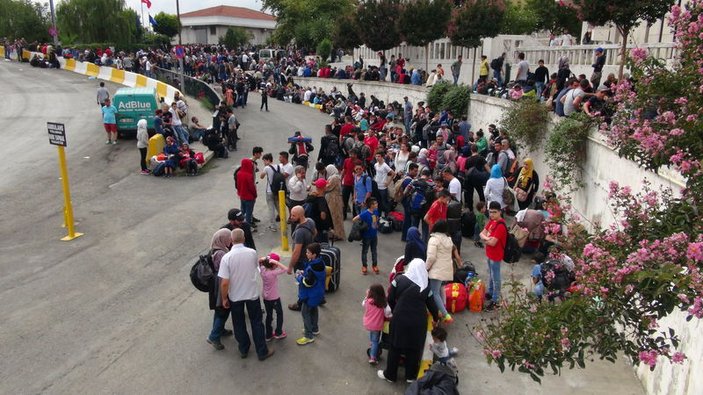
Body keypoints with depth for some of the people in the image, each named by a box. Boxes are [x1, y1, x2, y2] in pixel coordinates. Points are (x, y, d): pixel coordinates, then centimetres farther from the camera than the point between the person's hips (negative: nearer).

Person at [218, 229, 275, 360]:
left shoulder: (227, 257, -21)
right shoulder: (252, 253, -14)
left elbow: (224, 283, -19)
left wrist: (224, 298, -4)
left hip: (235, 296, -1)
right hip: (252, 293, 1)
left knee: (239, 324, 19)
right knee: (256, 322, 15)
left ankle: (244, 349, 35)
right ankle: (262, 352, 23)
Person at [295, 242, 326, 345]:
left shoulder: (312, 267, -32)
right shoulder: (319, 262, -2)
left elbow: (307, 282, -29)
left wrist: (299, 277, -14)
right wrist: (304, 272, 2)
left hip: (311, 295, -10)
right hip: (317, 293, 10)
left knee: (305, 312, 2)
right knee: (313, 310, 25)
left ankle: (309, 336, 9)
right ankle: (314, 329, 42)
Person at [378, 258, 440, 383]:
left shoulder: (399, 279, -4)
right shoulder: (425, 286, 1)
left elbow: (390, 299, -1)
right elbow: (432, 305, 8)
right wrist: (436, 319, 27)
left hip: (400, 318, -1)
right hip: (419, 321, 1)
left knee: (395, 347, 13)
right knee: (414, 349, 16)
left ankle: (390, 375, 26)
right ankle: (411, 376, 28)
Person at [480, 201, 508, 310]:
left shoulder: (501, 226, -26)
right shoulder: (491, 221, 3)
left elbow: (492, 243, -28)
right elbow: (482, 233, 4)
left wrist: (485, 239, -9)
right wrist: (487, 238, -18)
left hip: (495, 256, -9)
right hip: (489, 254, 9)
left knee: (495, 278, 3)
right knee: (491, 275, 25)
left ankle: (495, 300, 13)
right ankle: (490, 292, 43)